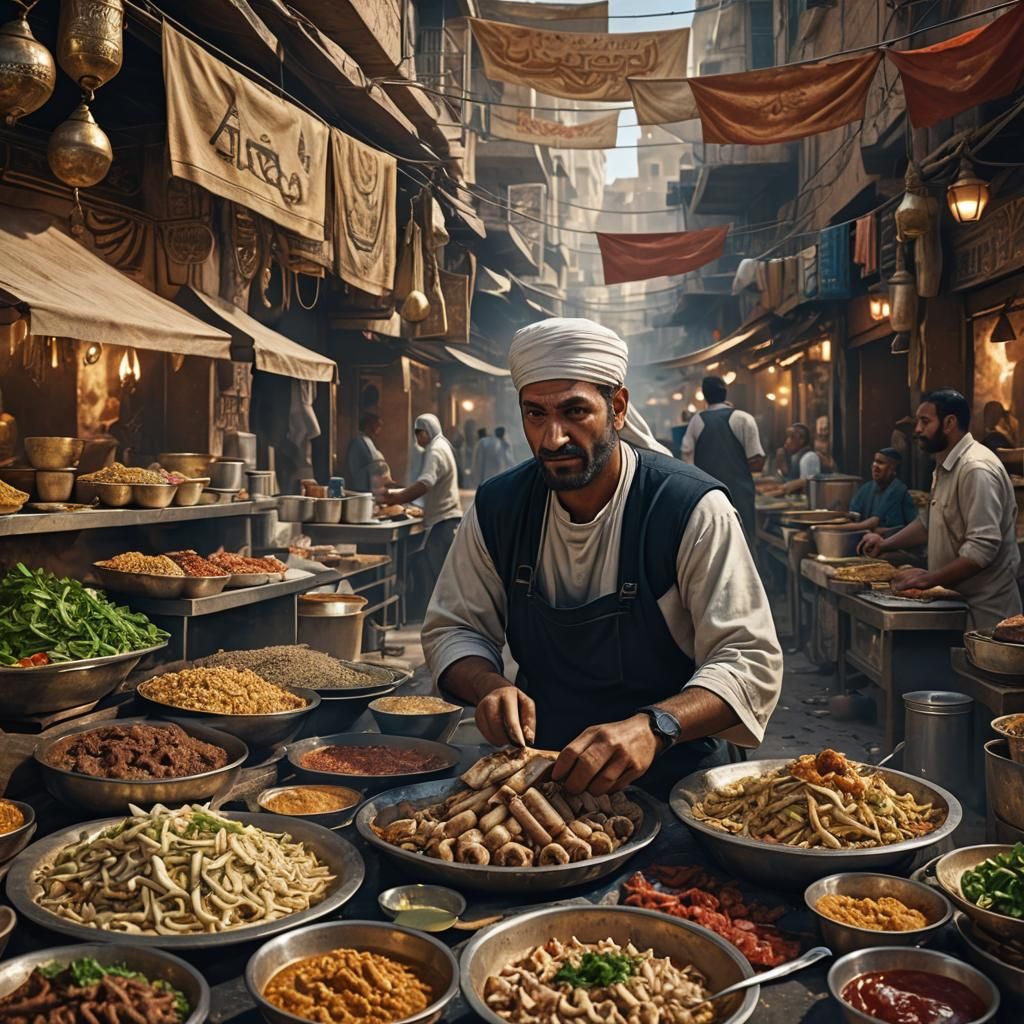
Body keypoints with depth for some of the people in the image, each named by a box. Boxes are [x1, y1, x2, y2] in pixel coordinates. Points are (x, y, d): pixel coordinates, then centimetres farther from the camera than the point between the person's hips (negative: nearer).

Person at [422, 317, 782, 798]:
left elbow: (749, 661, -17)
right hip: (536, 771, 3)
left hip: (668, 778, -2)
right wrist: (490, 686, -16)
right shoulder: (497, 507, -1)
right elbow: (452, 629, 7)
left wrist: (653, 728, -35)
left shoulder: (693, 510, -14)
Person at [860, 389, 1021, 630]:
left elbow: (983, 548, -27)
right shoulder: (946, 466, 12)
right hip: (956, 601, 9)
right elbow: (932, 522, 24)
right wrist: (886, 543, 14)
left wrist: (930, 578, -24)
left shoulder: (976, 469, -21)